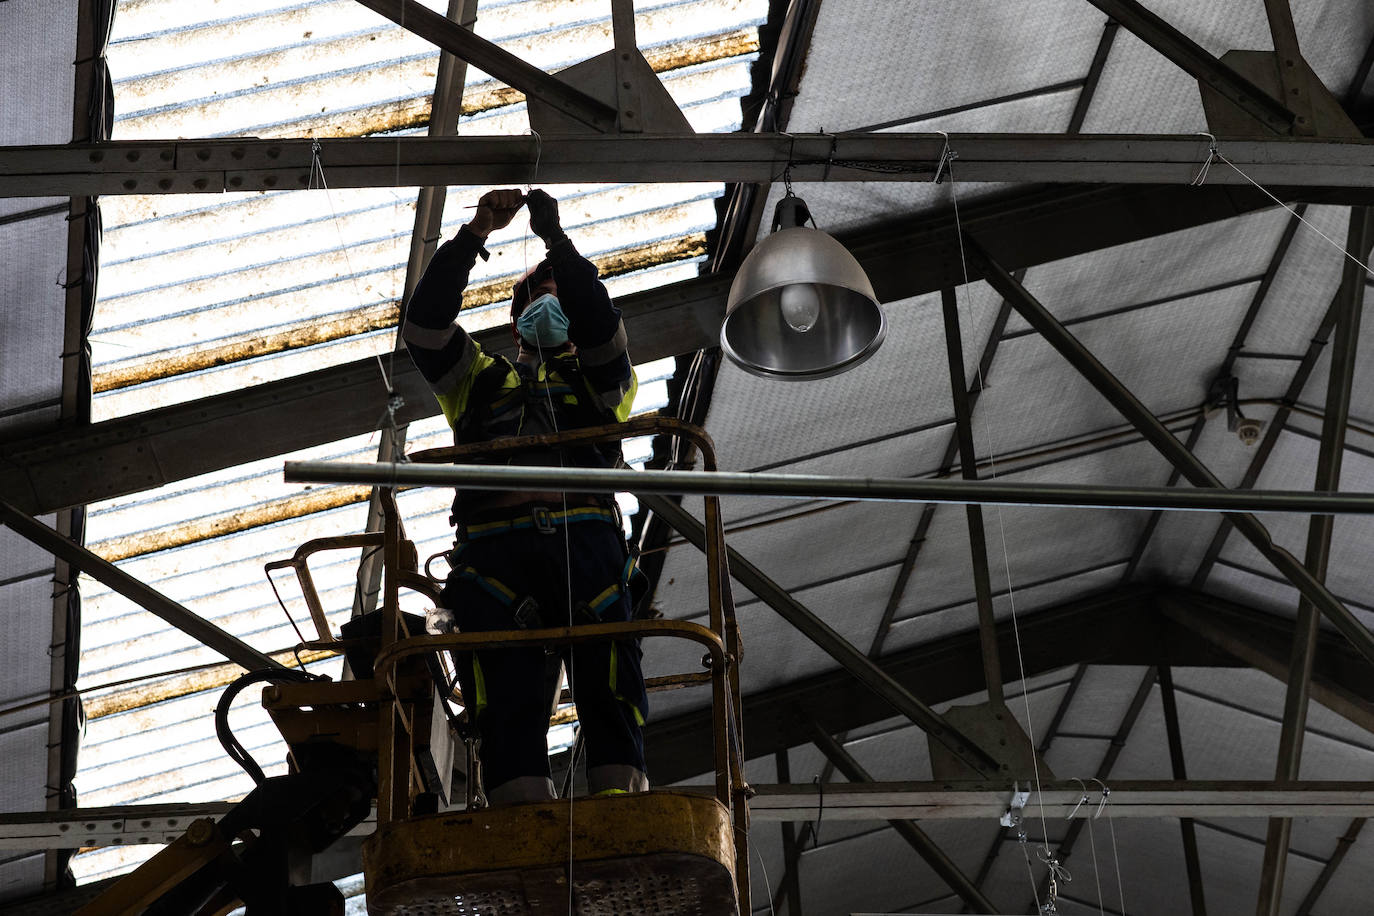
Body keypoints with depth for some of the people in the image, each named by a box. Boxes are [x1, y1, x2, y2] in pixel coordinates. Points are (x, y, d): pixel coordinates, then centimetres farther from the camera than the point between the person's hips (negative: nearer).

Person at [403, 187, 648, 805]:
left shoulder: (595, 378, 34)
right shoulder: (481, 379, 37)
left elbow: (601, 325, 12)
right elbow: (425, 326, 21)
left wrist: (558, 242, 10)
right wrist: (474, 234, 16)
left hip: (583, 535, 0)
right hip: (492, 541, 0)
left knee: (606, 667, -21)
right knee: (505, 685, -19)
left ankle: (620, 788, -32)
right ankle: (522, 812, -29)